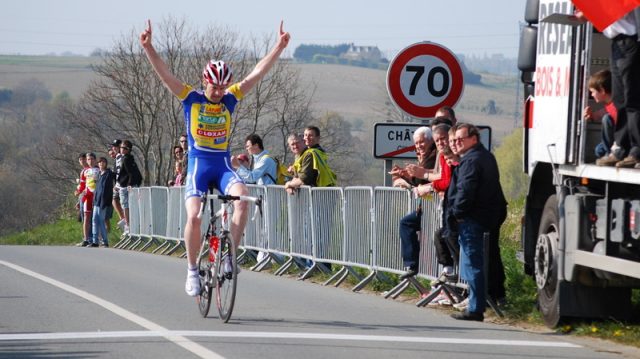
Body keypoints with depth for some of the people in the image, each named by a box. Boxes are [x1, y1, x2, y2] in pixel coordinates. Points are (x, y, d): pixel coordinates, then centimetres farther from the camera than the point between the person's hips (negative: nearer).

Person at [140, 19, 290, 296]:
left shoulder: (230, 100, 5)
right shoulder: (191, 99, -1)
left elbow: (257, 73, 0)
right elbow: (164, 74, -11)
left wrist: (279, 47, -7)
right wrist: (148, 48, -24)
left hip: (223, 166, 2)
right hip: (198, 164, -2)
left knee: (242, 196, -28)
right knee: (194, 216, -21)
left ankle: (229, 256, -19)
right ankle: (192, 270, -3)